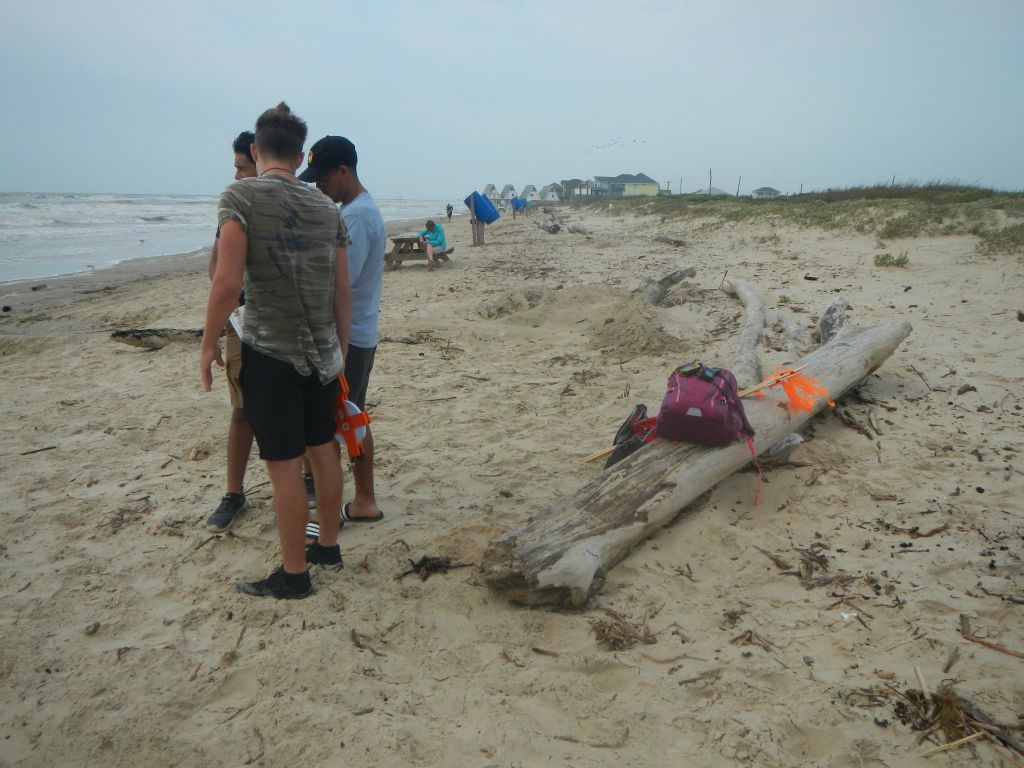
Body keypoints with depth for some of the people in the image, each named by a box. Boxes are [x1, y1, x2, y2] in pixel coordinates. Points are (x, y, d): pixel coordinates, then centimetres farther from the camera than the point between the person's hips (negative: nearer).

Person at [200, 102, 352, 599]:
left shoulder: (242, 196, -9)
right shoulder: (327, 209, 7)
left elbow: (228, 283, -18)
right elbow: (343, 292, 8)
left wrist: (208, 343, -5)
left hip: (268, 352, -6)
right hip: (321, 352, 6)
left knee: (283, 466, 2)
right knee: (323, 451, 16)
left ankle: (294, 574, 14)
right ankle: (327, 546, 32)